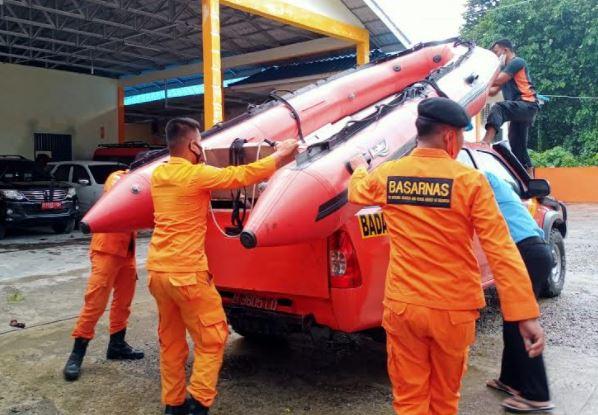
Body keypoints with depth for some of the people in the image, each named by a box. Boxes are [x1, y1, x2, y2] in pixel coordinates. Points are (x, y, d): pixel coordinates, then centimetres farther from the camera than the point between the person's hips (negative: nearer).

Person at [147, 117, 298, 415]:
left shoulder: (158, 174, 10)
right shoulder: (196, 175, -12)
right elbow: (241, 175, -9)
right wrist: (280, 156, 2)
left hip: (157, 270, 8)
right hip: (186, 272, -8)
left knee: (170, 341, 16)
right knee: (212, 337, 4)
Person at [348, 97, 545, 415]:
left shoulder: (386, 175, -1)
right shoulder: (470, 181, -12)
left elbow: (357, 193, 22)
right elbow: (501, 252, -15)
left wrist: (359, 168, 44)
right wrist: (526, 313, -12)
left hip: (402, 306, 2)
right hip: (454, 310, -2)